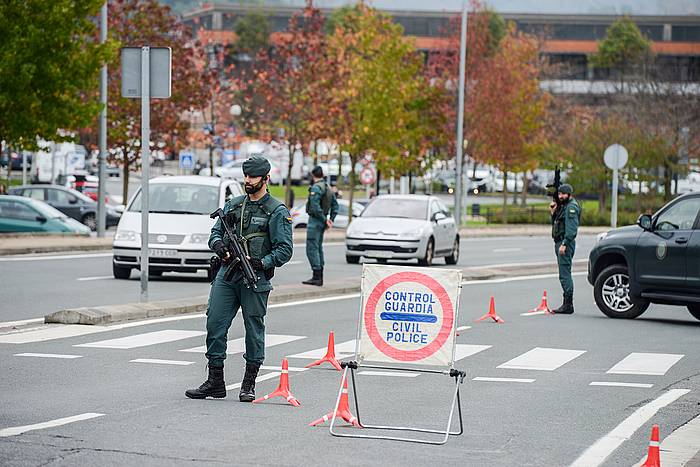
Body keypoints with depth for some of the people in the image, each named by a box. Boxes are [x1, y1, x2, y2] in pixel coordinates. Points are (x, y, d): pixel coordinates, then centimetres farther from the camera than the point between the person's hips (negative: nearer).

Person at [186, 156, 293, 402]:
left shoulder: (277, 211, -2)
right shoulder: (233, 205, 14)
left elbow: (285, 249, -6)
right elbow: (216, 231, 18)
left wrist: (263, 263, -19)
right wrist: (218, 245, -5)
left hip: (256, 278, -5)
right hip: (227, 274, 5)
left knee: (254, 328, 2)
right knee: (215, 324, 0)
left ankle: (249, 384, 12)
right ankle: (215, 382, 8)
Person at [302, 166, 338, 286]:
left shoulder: (315, 188, -15)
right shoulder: (329, 188, 13)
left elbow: (315, 207, -23)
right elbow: (335, 205, 16)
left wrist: (325, 220, -16)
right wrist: (331, 219, 10)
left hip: (315, 221, -9)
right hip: (322, 222, 9)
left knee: (312, 248, -8)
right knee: (318, 248, 15)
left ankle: (317, 277, -12)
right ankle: (319, 277, 16)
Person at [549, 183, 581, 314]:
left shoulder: (571, 207, -12)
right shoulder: (563, 206, 20)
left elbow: (571, 228, -21)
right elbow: (556, 224, 23)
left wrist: (564, 244, -26)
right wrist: (553, 212, 10)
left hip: (565, 243, -11)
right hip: (560, 242, 11)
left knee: (564, 274, -12)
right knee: (564, 274, 13)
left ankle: (568, 305, -13)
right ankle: (567, 304, 17)